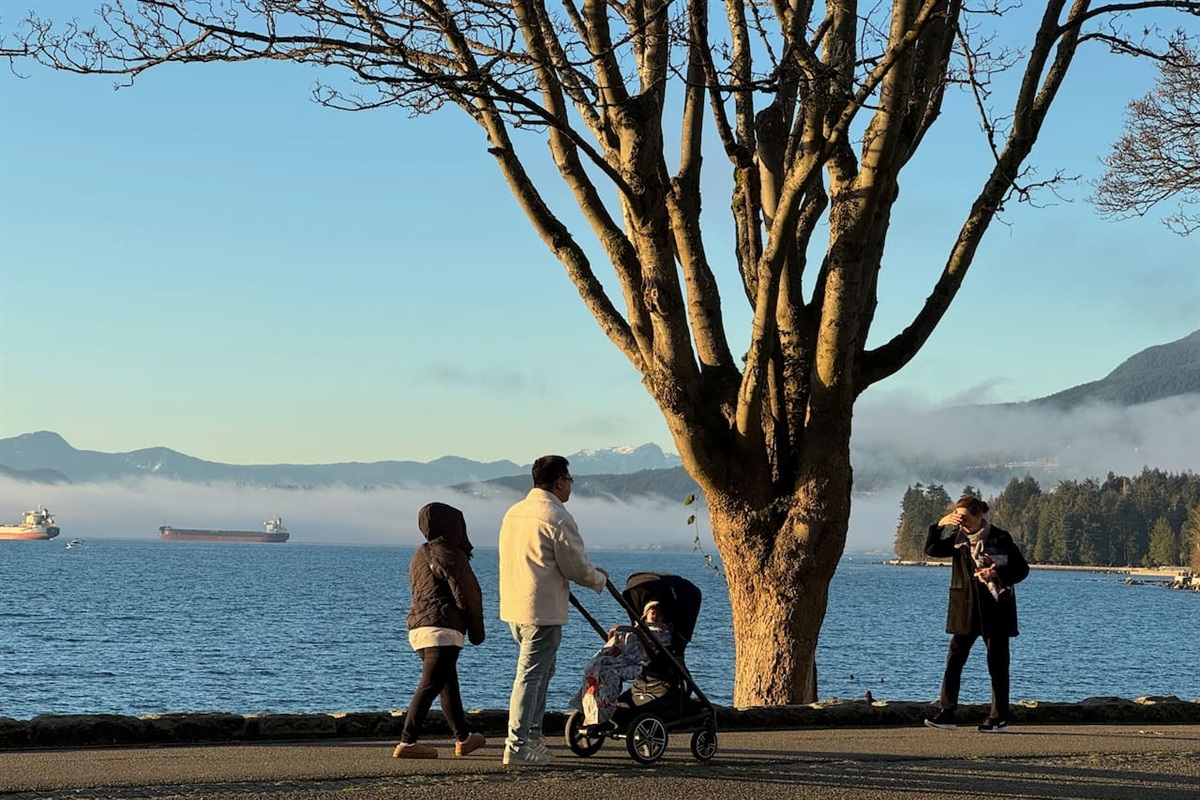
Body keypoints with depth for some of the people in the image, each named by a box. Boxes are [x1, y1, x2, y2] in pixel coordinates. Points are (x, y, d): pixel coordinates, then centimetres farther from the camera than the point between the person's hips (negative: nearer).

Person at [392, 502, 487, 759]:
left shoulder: (419, 556, 19)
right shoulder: (449, 555, -9)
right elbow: (466, 595, -9)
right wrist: (477, 630, 3)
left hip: (417, 627, 10)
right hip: (442, 628, -10)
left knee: (449, 683, 19)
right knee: (429, 686, -11)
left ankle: (463, 738, 29)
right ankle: (407, 742, -17)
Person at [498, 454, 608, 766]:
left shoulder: (513, 513, 13)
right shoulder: (557, 517, -13)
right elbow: (577, 567, -11)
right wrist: (600, 579, 10)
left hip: (513, 607, 9)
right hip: (542, 610, -9)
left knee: (542, 669, 20)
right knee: (530, 676, -7)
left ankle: (532, 739, 22)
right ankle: (517, 747, -7)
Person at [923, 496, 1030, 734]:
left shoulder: (1000, 538, -6)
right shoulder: (958, 537, 7)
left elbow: (1022, 569, -3)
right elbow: (931, 550, 4)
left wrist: (997, 573, -19)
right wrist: (939, 526, -9)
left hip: (995, 608, -4)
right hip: (965, 609, 4)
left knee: (997, 663, 1)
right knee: (954, 658, -3)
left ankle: (1000, 718, 7)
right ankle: (947, 713, -1)